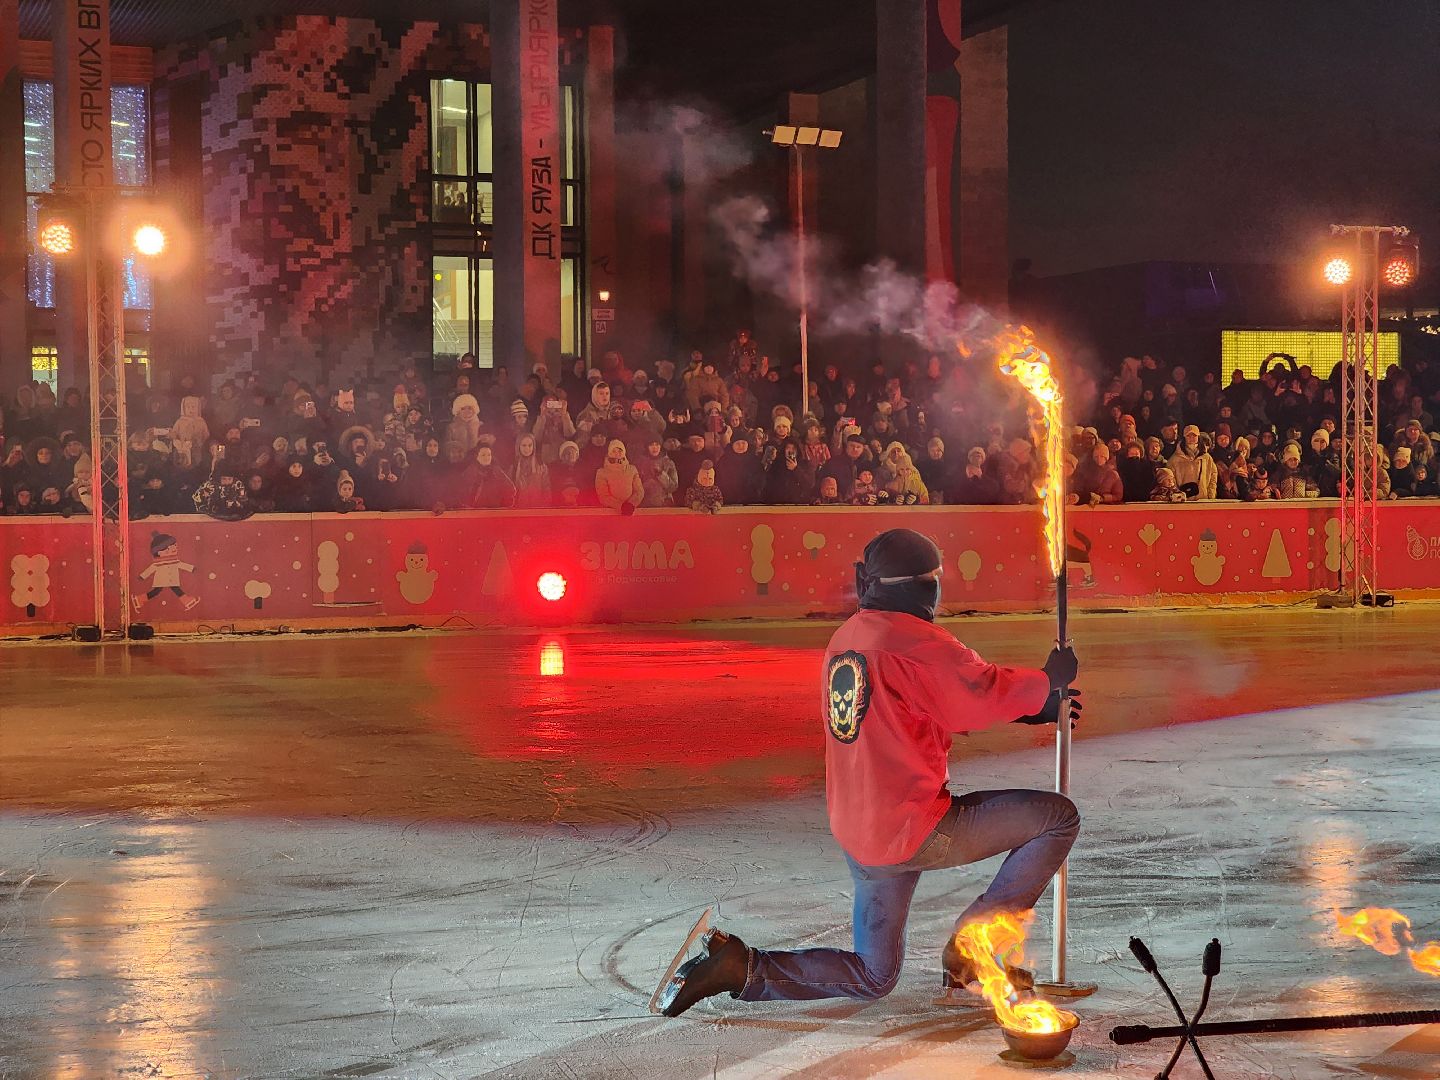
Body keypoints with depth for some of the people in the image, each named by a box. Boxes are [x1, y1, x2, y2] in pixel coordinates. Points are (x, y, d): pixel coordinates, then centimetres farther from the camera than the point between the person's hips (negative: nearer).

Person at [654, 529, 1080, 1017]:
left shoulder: (845, 638, 11)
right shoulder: (915, 641, -17)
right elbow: (987, 694, -11)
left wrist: (1032, 708, 15)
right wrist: (1048, 680, 9)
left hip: (858, 838, 9)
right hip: (915, 831, -9)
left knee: (873, 976, 23)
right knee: (1058, 817, 1)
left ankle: (740, 967, 6)